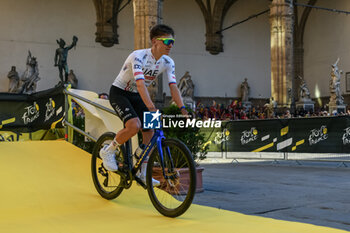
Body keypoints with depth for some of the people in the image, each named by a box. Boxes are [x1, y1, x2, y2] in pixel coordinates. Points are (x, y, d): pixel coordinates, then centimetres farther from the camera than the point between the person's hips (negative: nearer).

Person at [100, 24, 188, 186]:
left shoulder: (168, 62, -8)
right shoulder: (138, 56, -29)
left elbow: (173, 87, -15)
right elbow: (140, 84, -40)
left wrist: (182, 109, -29)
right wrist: (152, 108, -51)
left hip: (136, 96, 7)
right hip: (119, 93, -7)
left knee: (149, 132, -2)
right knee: (134, 125, -29)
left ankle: (143, 174, 11)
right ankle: (108, 151, -4)